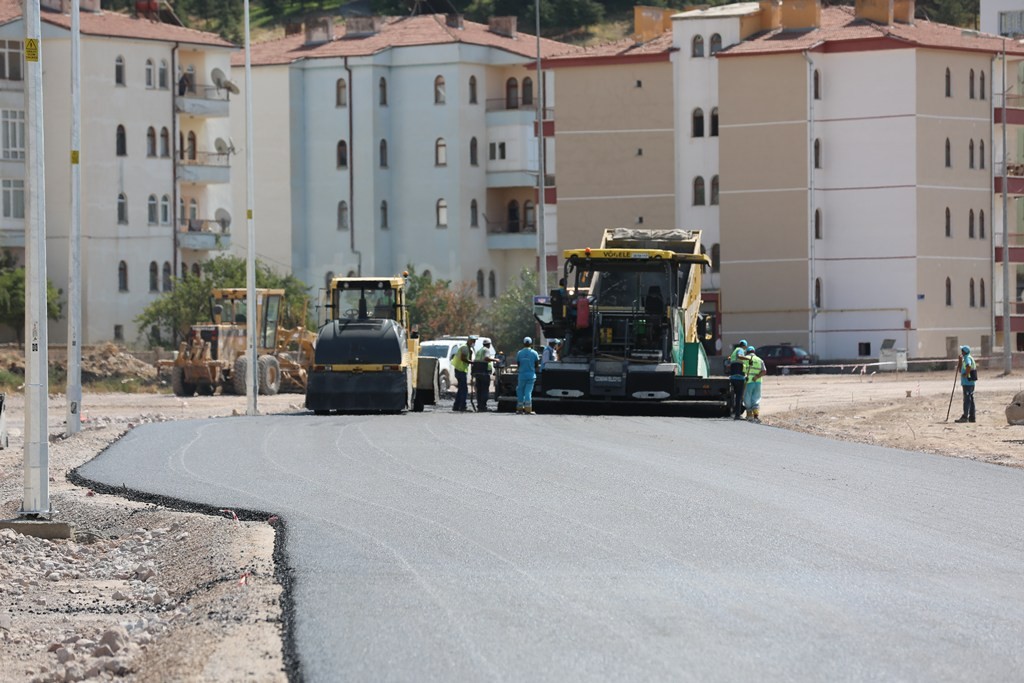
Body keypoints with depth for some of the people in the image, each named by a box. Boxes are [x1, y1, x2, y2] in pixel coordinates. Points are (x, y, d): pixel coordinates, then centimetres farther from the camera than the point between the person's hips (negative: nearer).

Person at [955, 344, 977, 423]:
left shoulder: (967, 358, -12)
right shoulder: (966, 358, 19)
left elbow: (968, 366, -34)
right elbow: (961, 370, 27)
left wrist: (966, 374, -22)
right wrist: (960, 360, 21)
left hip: (967, 382, -10)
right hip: (970, 382, 10)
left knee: (967, 399, -9)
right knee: (970, 399, 11)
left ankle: (965, 416, -9)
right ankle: (971, 417, 14)